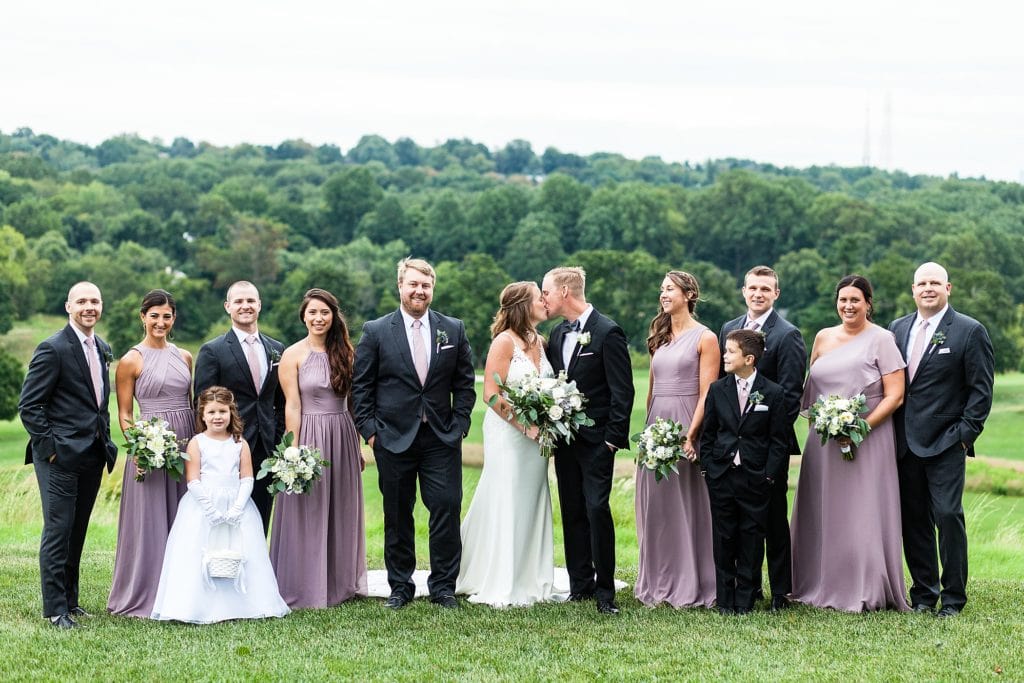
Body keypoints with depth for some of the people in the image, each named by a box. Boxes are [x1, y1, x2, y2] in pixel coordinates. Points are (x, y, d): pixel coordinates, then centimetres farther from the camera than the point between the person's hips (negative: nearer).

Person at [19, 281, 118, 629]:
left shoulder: (102, 349, 13)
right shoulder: (53, 349, -11)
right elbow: (29, 406, -12)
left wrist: (105, 441, 12)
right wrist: (49, 447, -14)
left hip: (92, 456, 7)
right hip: (61, 456, -7)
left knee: (77, 532, 13)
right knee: (58, 531, -4)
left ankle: (70, 599, 22)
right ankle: (55, 609, 1)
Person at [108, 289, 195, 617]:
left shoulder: (184, 357, 11)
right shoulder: (131, 361, -3)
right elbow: (124, 414, -2)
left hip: (187, 444, 5)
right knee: (149, 522, -1)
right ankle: (144, 596, 8)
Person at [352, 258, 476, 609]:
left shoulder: (454, 330, 6)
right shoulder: (376, 331, 1)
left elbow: (464, 382, 9)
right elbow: (361, 386, 3)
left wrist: (459, 424, 0)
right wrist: (369, 429, -4)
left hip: (442, 438, 1)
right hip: (394, 437, -1)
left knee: (447, 508, -3)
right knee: (397, 514, 5)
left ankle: (443, 586, 6)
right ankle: (400, 586, 15)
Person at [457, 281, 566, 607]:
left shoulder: (539, 342, 11)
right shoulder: (504, 342, -11)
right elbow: (491, 395, -15)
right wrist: (525, 426, -17)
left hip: (536, 437, 7)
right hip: (508, 435, -7)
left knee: (532, 507, 10)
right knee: (505, 507, -4)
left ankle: (531, 582, 17)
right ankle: (500, 589, 2)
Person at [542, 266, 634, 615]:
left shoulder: (608, 332, -11)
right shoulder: (557, 334, 11)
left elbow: (622, 390, -12)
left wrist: (613, 437, -14)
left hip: (596, 439, -7)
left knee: (597, 509, -10)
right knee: (572, 512, 9)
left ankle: (604, 590, -5)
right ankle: (580, 585, 16)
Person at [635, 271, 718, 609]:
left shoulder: (705, 338, -5)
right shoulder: (659, 337, 15)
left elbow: (707, 394, -11)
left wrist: (690, 436, -18)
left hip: (687, 426, -6)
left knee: (687, 506, -2)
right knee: (656, 507, 8)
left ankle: (691, 587, 4)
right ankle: (658, 584, 15)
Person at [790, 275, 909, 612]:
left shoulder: (881, 339, -4)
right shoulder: (824, 338, 11)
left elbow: (895, 395, -9)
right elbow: (811, 385, 19)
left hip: (867, 440, -5)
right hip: (823, 441, 5)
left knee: (862, 516, -4)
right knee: (824, 513, 8)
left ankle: (866, 592, 3)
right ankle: (823, 585, 18)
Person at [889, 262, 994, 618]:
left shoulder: (970, 331, -2)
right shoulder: (898, 328, 13)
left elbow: (981, 389, -3)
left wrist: (965, 433, -9)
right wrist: (889, 432, 7)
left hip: (946, 442, -5)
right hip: (905, 442, 5)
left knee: (948, 515, -8)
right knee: (913, 519, 6)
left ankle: (954, 597, 0)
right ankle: (923, 592, 15)